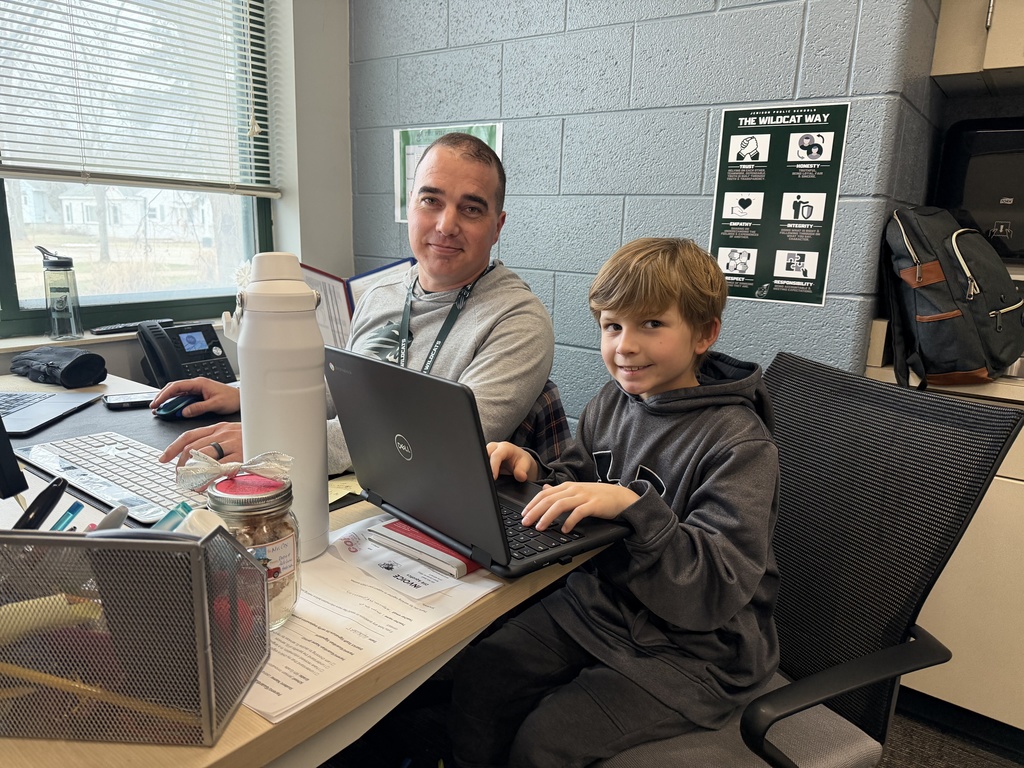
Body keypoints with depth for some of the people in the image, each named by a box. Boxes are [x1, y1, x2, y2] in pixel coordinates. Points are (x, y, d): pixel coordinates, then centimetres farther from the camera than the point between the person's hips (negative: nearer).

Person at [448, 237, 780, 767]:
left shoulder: (739, 442, -20)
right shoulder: (611, 403, 0)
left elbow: (715, 590, -25)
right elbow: (574, 501, 11)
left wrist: (633, 508, -38)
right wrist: (534, 474, -11)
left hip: (694, 648, -5)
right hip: (598, 603, 6)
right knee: (474, 680, -7)